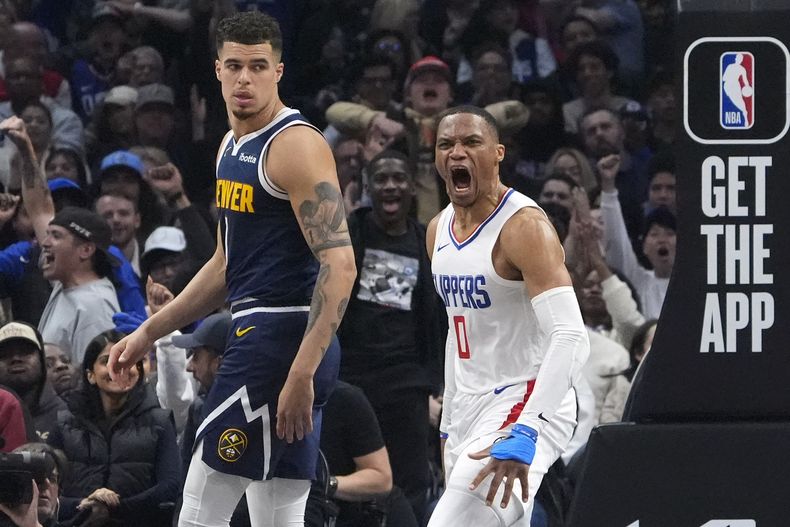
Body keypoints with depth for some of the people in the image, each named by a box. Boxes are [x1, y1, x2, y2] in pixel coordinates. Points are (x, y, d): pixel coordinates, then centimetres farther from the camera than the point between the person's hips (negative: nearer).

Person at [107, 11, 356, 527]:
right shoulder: (233, 146, 17)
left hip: (279, 341, -10)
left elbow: (339, 265, -22)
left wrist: (302, 373, -29)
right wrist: (149, 332, 25)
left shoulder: (296, 145, -13)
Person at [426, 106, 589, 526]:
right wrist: (448, 426, 22)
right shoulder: (440, 230, 11)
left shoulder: (524, 227, -17)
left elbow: (571, 339, -27)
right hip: (469, 409, 9)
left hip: (523, 405, -9)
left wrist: (523, 434, -36)